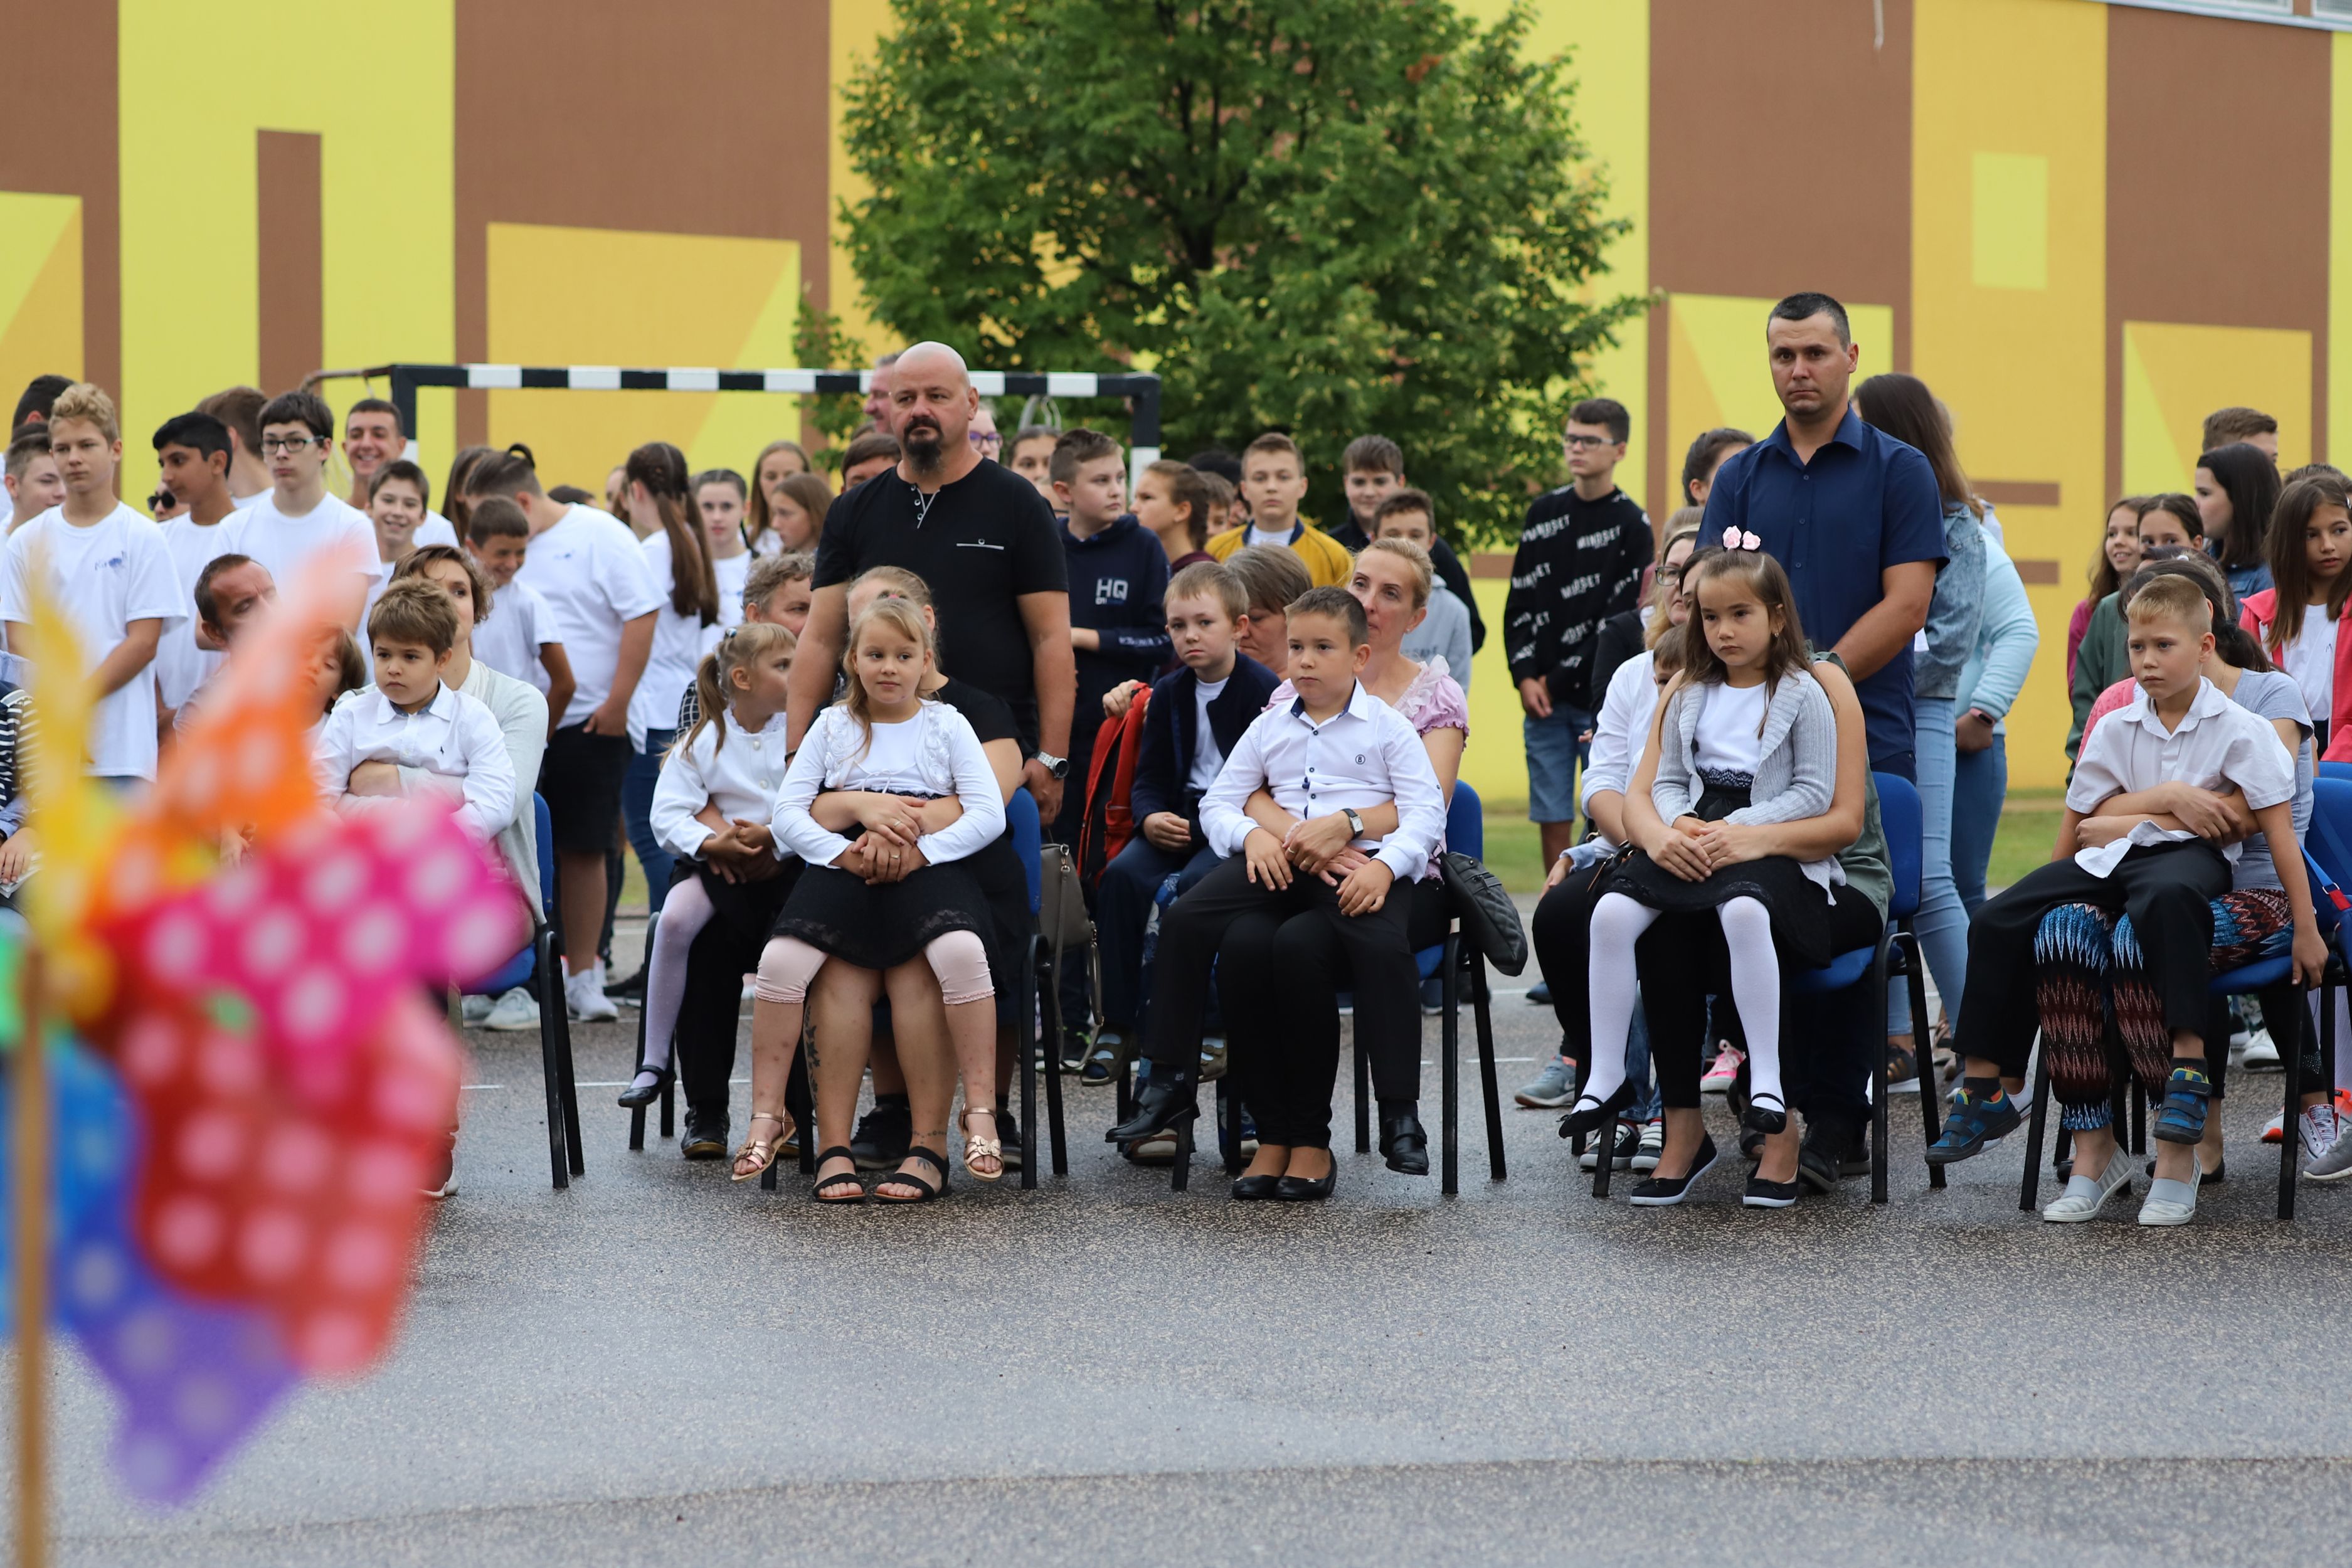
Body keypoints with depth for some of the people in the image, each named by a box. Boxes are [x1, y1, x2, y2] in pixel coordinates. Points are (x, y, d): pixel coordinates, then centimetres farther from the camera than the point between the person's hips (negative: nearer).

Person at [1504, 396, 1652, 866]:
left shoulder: (1632, 526, -2)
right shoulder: (1545, 513, 10)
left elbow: (1620, 621, -8)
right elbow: (1521, 602, 9)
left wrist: (1560, 681, -11)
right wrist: (1525, 676, -4)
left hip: (1603, 699, -4)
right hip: (1543, 701, 4)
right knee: (1552, 818, 3)